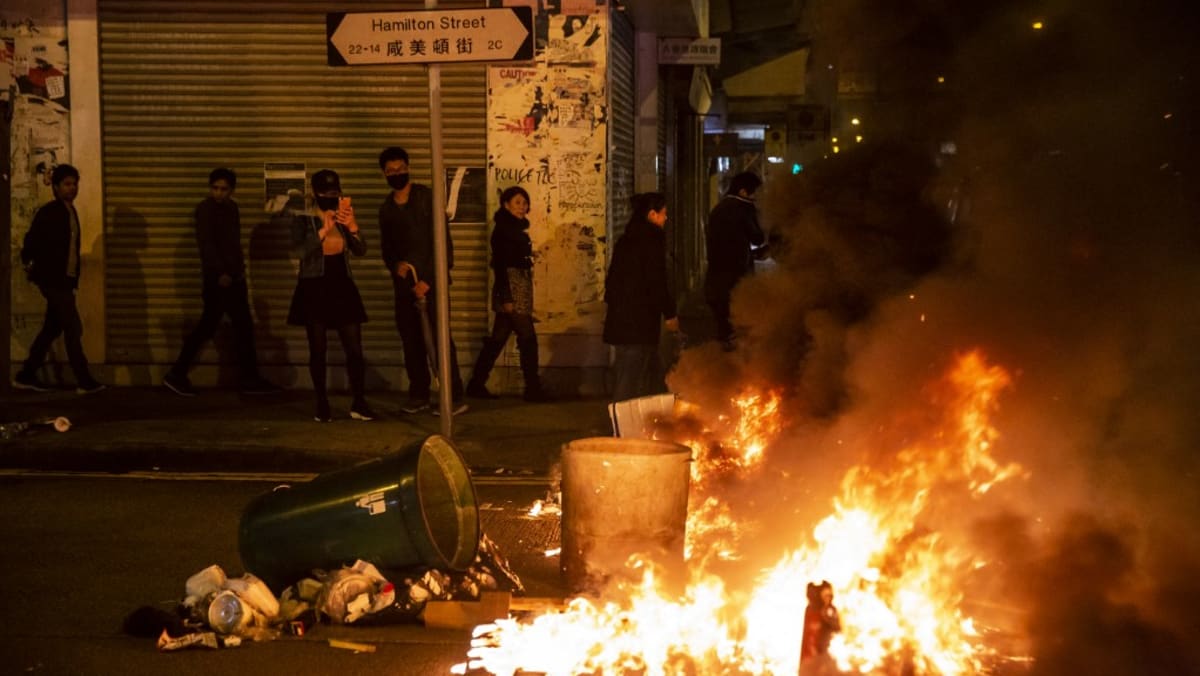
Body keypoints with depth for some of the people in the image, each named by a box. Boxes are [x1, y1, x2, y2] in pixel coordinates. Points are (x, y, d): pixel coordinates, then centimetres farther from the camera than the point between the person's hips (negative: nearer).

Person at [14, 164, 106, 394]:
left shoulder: (70, 211, 14)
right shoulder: (48, 212, -11)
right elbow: (32, 239, -15)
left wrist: (72, 278, 12)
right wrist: (28, 264, -11)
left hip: (64, 279, 9)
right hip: (52, 279, -9)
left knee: (52, 328, 12)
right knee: (73, 327, -8)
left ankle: (26, 375, 19)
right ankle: (84, 380, -5)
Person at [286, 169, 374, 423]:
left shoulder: (344, 217, 7)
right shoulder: (303, 220, -3)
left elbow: (361, 250, -1)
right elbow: (302, 250, -18)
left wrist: (352, 227, -18)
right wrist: (324, 230, -29)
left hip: (342, 287, 3)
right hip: (314, 288, -3)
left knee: (354, 348, -2)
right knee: (318, 350, 2)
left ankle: (359, 404, 4)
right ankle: (322, 405, 9)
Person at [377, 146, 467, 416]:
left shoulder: (426, 197, -3)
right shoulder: (386, 208, 14)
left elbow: (441, 239, -7)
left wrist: (427, 280, -12)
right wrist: (395, 265, -4)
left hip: (429, 279, -5)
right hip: (403, 281, 5)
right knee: (410, 339, 5)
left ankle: (455, 397, -11)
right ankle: (419, 396, 14)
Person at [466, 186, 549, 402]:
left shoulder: (517, 228, 17)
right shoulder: (502, 229, -11)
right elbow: (500, 264, -16)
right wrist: (506, 297, -21)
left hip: (521, 289, 9)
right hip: (511, 289, -9)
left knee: (498, 339, 10)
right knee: (528, 339, -6)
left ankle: (476, 384, 14)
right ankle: (533, 389, -2)